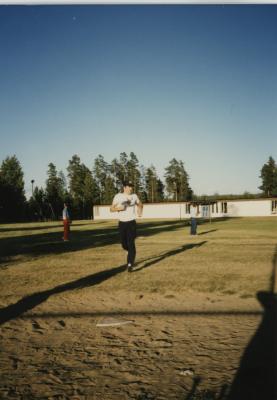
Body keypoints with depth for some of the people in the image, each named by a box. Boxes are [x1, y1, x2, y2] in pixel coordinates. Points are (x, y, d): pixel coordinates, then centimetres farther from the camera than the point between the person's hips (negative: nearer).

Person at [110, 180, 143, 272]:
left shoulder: (134, 196, 2)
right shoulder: (118, 196, -4)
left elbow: (140, 204, 20)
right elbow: (111, 209, 1)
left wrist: (140, 211, 0)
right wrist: (118, 208, -19)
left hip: (131, 223, -1)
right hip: (122, 223, 1)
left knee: (131, 243, -11)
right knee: (124, 244, 8)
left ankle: (130, 264, -8)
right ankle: (131, 253, 40)